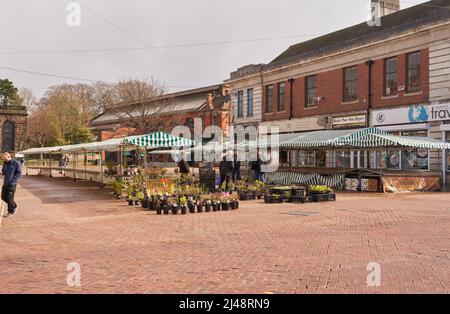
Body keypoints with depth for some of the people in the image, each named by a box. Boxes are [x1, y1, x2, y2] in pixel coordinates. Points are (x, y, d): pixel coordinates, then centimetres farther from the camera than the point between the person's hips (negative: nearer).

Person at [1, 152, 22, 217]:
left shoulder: (16, 163, -12)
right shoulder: (5, 163, 6)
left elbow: (19, 173, -11)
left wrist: (12, 180, -16)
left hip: (12, 184, -6)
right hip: (5, 183, 7)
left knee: (9, 198, -4)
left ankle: (11, 212, 13)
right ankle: (14, 205, 31)